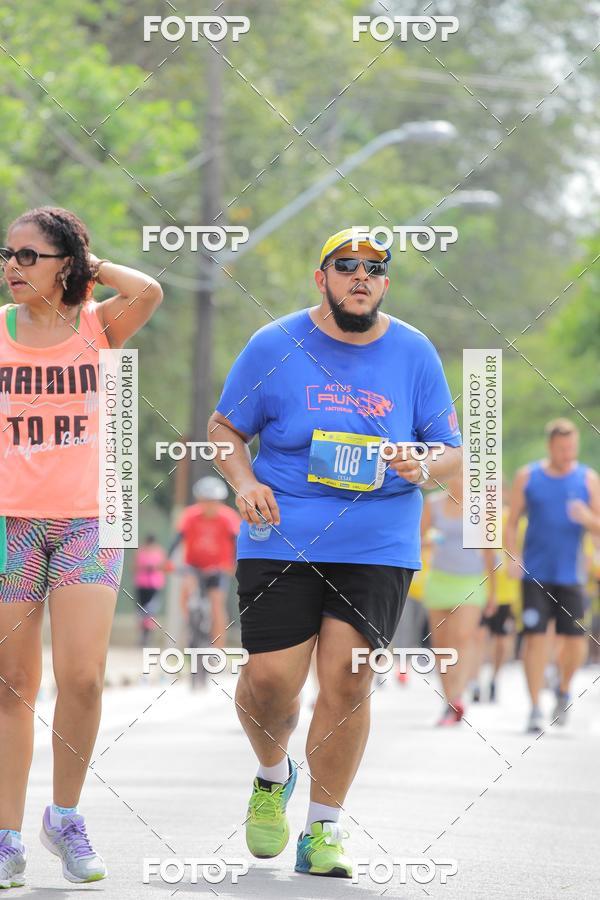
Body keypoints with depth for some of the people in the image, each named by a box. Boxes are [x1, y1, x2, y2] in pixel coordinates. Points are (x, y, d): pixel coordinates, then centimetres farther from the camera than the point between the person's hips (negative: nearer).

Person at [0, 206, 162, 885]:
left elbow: (147, 292, -17)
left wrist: (92, 265, -3)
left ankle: (65, 817, 9)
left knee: (82, 676, -11)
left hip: (86, 521, -1)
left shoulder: (97, 325, 2)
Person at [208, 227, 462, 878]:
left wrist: (423, 467, -13)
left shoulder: (414, 353, 5)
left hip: (377, 548, 1)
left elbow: (452, 452, 10)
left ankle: (324, 829, 7)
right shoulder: (274, 346, 2)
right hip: (281, 539, -1)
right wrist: (244, 482, -8)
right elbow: (224, 427, 10)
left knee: (347, 680, -6)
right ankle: (273, 775, 26)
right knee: (270, 677, -8)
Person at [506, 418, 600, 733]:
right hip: (535, 574, 0)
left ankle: (564, 689, 28)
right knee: (535, 637, -8)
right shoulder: (527, 477, 5)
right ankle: (535, 709, -2)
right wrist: (513, 556, -6)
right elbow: (511, 523, 9)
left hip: (570, 574, 1)